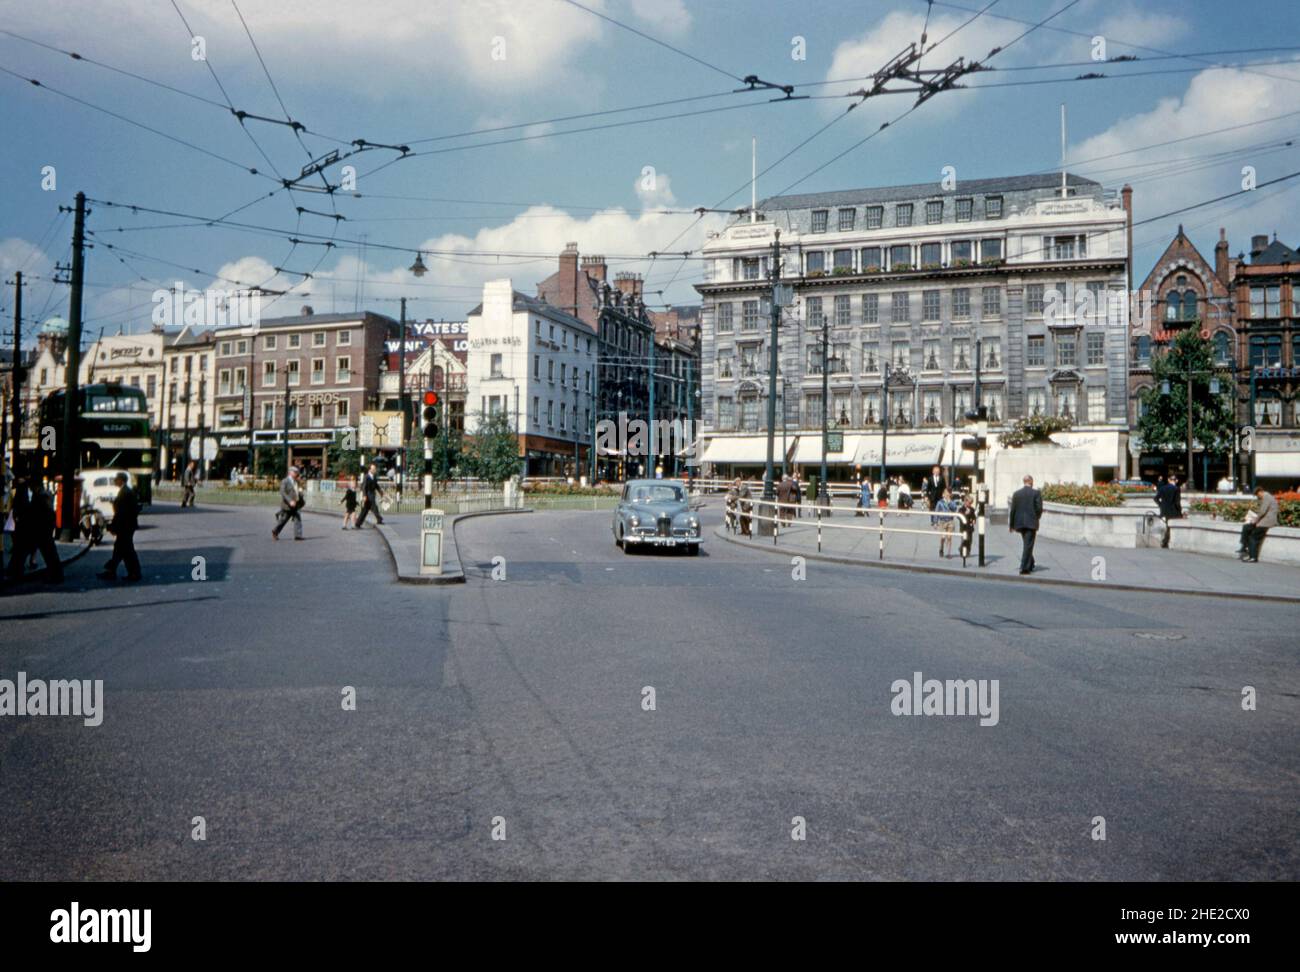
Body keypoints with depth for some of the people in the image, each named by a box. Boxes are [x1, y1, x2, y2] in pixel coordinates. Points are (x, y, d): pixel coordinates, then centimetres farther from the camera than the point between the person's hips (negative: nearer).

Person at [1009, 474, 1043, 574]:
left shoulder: (1016, 493, 4)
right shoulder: (1036, 493, -5)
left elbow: (1013, 510, 3)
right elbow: (1039, 508, -10)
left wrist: (1012, 525, 9)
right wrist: (1037, 518, 11)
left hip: (1020, 523, 4)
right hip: (1031, 523, -4)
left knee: (1026, 544, 19)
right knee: (1028, 545, -2)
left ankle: (1030, 565, 28)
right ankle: (1024, 567, -8)